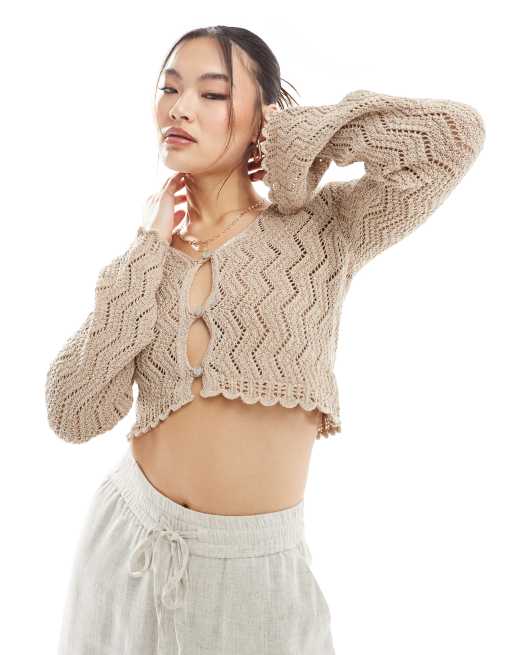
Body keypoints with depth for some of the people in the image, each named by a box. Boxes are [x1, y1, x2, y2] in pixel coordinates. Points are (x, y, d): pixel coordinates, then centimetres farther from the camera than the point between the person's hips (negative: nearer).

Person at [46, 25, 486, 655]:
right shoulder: (147, 257, 0)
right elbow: (72, 416, -9)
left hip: (255, 562, -3)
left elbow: (455, 132, -22)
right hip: (130, 535, 3)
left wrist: (291, 138, -11)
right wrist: (149, 251, -11)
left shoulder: (319, 230, -9)